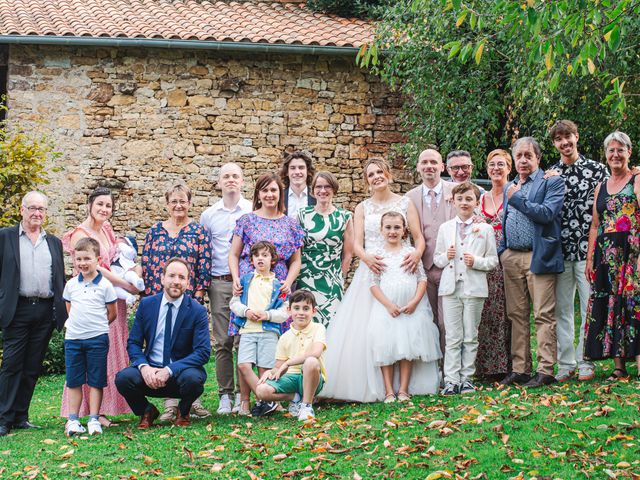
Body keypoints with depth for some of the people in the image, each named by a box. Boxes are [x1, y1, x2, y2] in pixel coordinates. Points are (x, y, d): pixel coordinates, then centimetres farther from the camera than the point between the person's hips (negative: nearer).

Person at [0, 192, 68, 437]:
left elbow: (60, 279, 16)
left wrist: (62, 310, 8)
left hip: (46, 311, 4)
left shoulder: (54, 242, 16)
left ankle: (21, 417, 13)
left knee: (32, 368, 6)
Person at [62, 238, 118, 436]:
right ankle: (73, 420, 11)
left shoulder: (105, 285, -4)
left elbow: (112, 314, 2)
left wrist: (96, 326, 4)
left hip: (97, 339, -3)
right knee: (73, 381, 6)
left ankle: (94, 419, 7)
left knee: (95, 381, 3)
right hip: (73, 338, 3)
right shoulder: (71, 284, 6)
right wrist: (76, 325, 11)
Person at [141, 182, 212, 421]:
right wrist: (148, 294, 4)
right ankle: (170, 402, 5)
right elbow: (146, 263, 10)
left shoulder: (199, 231, 4)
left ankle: (192, 398, 10)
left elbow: (204, 265, 1)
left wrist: (198, 294, -5)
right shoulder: (155, 230, 10)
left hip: (188, 298, -2)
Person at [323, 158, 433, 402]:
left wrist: (416, 254, -19)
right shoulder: (362, 208, 12)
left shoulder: (405, 203, 9)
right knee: (364, 328, -7)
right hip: (371, 271, 1)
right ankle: (369, 385, -2)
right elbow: (357, 244, 3)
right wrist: (367, 257, -19)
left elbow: (419, 238, 3)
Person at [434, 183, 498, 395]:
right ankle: (451, 380, 4)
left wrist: (476, 261, -13)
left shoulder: (485, 229, 3)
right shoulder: (445, 228, 8)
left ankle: (466, 378, 12)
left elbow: (493, 261, 4)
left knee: (470, 337, 5)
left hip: (474, 288, -1)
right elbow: (436, 259, 13)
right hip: (450, 287, 1)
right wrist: (446, 257, -8)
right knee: (453, 337, 2)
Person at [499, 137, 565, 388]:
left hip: (539, 257, -6)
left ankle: (545, 371, -3)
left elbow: (547, 213, -14)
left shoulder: (552, 183, 1)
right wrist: (501, 251, 13)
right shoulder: (510, 187, 20)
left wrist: (516, 199, -9)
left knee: (543, 316, -5)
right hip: (511, 258, 6)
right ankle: (519, 369, 12)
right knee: (516, 315, 7)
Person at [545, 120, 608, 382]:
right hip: (559, 250, 3)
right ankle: (565, 364, 13)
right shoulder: (550, 175, 11)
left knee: (590, 308, 0)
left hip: (588, 248, -3)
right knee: (561, 309, 6)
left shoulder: (597, 169, 3)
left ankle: (585, 363, 9)